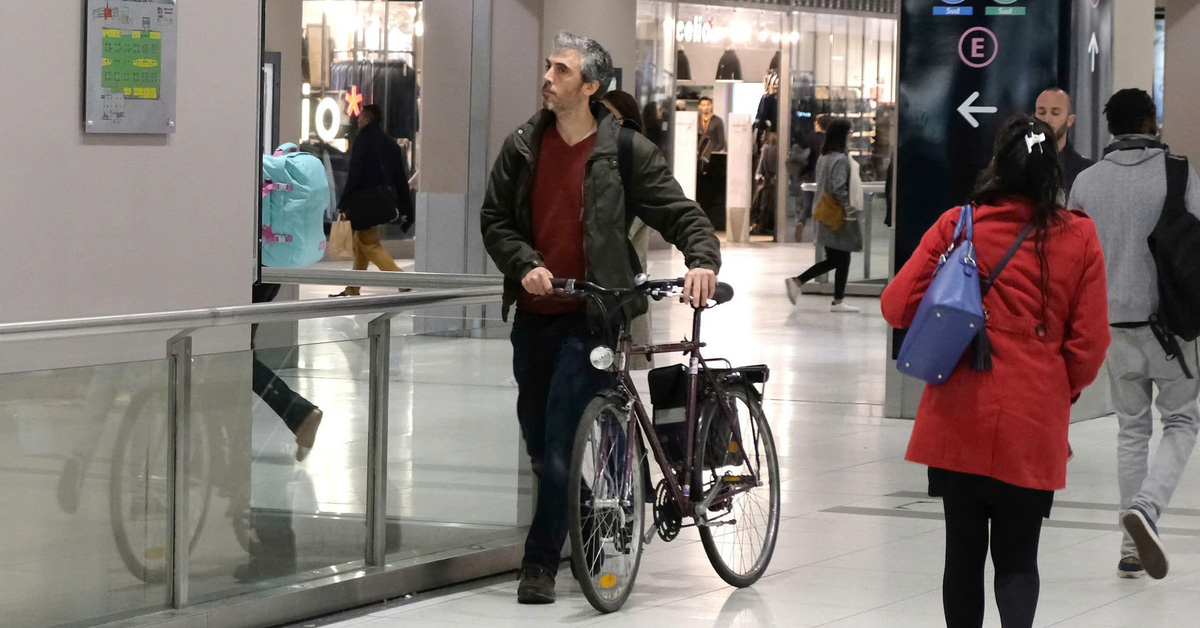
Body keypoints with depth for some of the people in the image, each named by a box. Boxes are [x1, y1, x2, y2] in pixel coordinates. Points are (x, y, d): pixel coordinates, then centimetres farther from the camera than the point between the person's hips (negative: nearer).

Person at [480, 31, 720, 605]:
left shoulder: (627, 152, -6)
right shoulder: (522, 147, 5)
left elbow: (682, 214, -5)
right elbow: (494, 219, 8)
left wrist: (702, 260, -25)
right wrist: (524, 264, -10)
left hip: (589, 317, -5)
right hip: (534, 314, 5)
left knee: (560, 447, -10)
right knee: (538, 442, 13)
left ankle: (542, 562, -3)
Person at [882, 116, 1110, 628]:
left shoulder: (957, 225, -4)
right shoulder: (1080, 238, -3)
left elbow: (897, 306, -3)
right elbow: (1090, 342, -1)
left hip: (958, 421, 0)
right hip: (1035, 427, 0)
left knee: (964, 550, 12)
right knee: (1018, 557, 6)